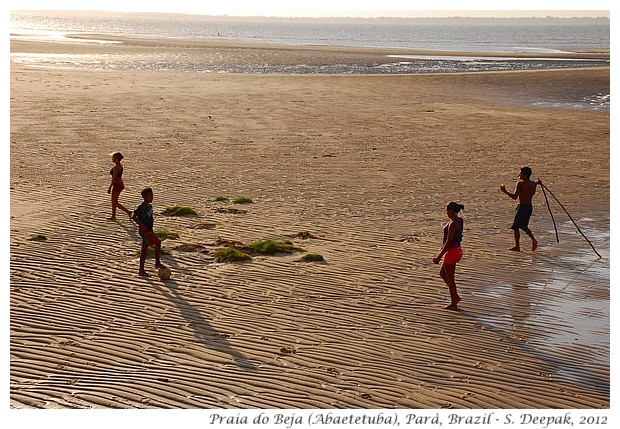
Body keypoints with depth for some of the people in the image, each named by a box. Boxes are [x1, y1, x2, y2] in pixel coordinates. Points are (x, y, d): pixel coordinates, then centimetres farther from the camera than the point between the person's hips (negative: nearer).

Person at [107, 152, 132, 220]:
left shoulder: (115, 167, -20)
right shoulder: (120, 165, 8)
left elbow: (114, 178, -21)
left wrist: (110, 187, -16)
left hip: (117, 185, -9)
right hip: (120, 184, 9)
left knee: (115, 202, 1)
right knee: (114, 201, 16)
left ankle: (128, 212, -3)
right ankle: (113, 216, 22)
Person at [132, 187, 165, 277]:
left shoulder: (150, 206, 12)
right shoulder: (141, 207, -15)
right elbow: (134, 217, -20)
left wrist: (151, 231, 22)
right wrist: (143, 226, -24)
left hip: (148, 231, 9)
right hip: (143, 231, -9)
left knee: (144, 250, 10)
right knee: (158, 242, -14)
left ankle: (141, 271, 14)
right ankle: (157, 263, -5)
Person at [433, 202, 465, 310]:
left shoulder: (452, 224, -23)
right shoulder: (459, 221, 6)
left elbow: (448, 242, -23)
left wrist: (439, 256, -18)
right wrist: (441, 252, 24)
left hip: (452, 252, -10)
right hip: (457, 250, 10)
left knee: (450, 278, 3)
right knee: (442, 273, 21)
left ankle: (453, 304, 14)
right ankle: (456, 296, 26)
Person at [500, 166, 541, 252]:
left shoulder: (520, 183, -17)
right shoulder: (533, 184, 3)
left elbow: (514, 196, -23)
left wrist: (505, 191, -17)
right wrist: (536, 183, 27)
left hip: (522, 207, -7)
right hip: (530, 207, 7)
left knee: (516, 227, 4)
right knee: (524, 226, 23)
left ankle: (517, 246, 6)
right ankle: (533, 240, 8)